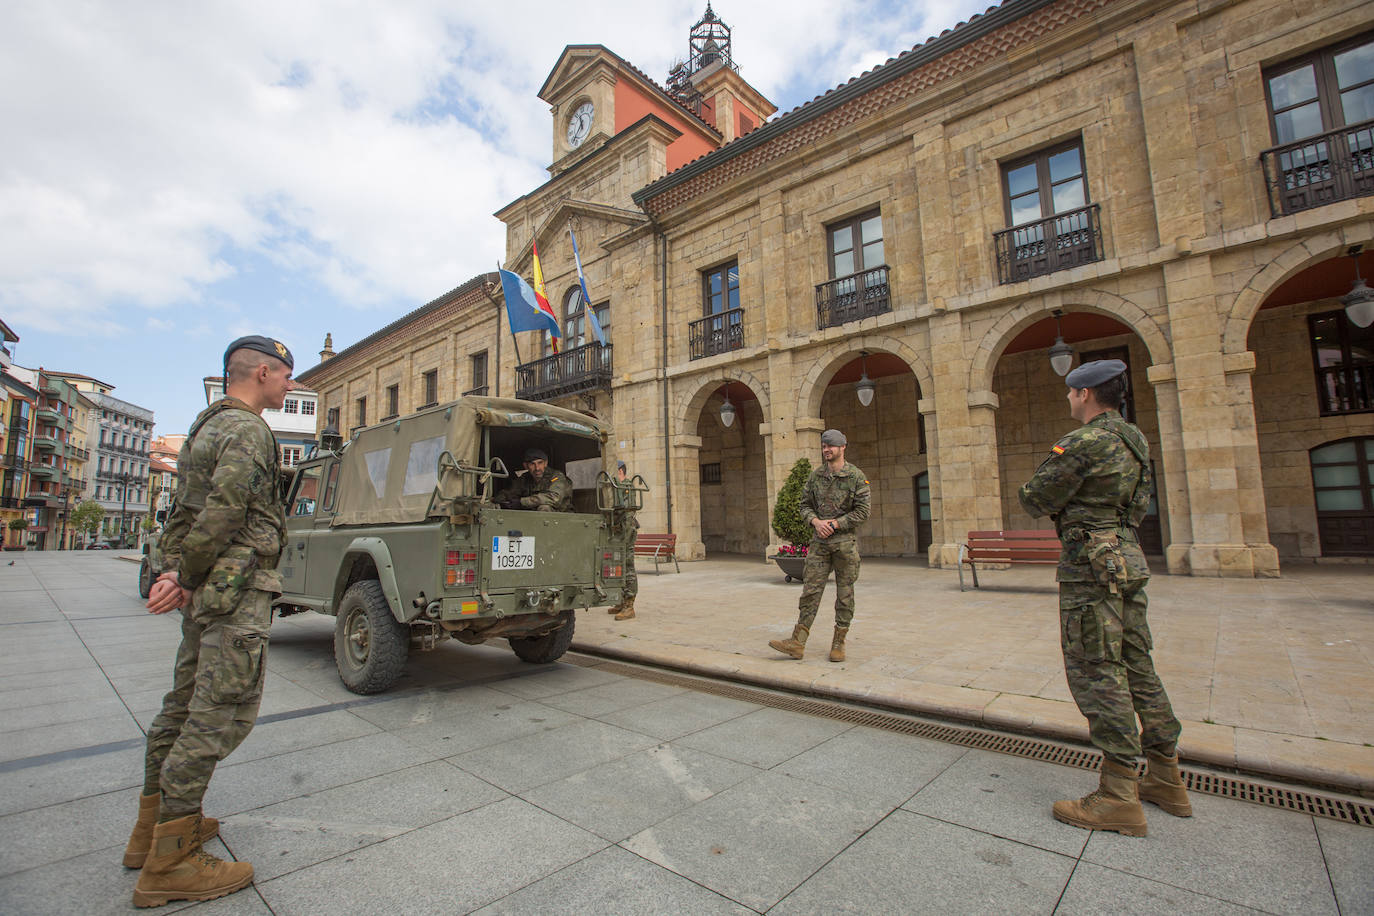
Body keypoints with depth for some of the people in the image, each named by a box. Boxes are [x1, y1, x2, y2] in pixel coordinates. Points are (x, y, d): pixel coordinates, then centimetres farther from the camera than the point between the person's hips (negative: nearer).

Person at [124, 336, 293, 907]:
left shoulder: (206, 427, 20)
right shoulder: (247, 431, -13)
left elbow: (182, 513, 19)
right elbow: (223, 513, -21)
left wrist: (174, 571, 11)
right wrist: (185, 576, -10)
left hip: (205, 590, 11)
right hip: (237, 588, -11)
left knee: (186, 703, 17)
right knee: (222, 713, -6)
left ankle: (153, 827, 30)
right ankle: (167, 865, 2)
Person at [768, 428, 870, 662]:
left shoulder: (856, 476, -4)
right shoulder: (815, 476, 8)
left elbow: (862, 512, -8)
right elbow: (805, 505, 10)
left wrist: (834, 524, -14)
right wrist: (816, 521, -10)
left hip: (845, 541, -3)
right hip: (819, 542, 3)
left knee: (844, 594, 5)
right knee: (810, 590, 0)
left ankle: (838, 643, 16)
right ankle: (797, 643, 0)